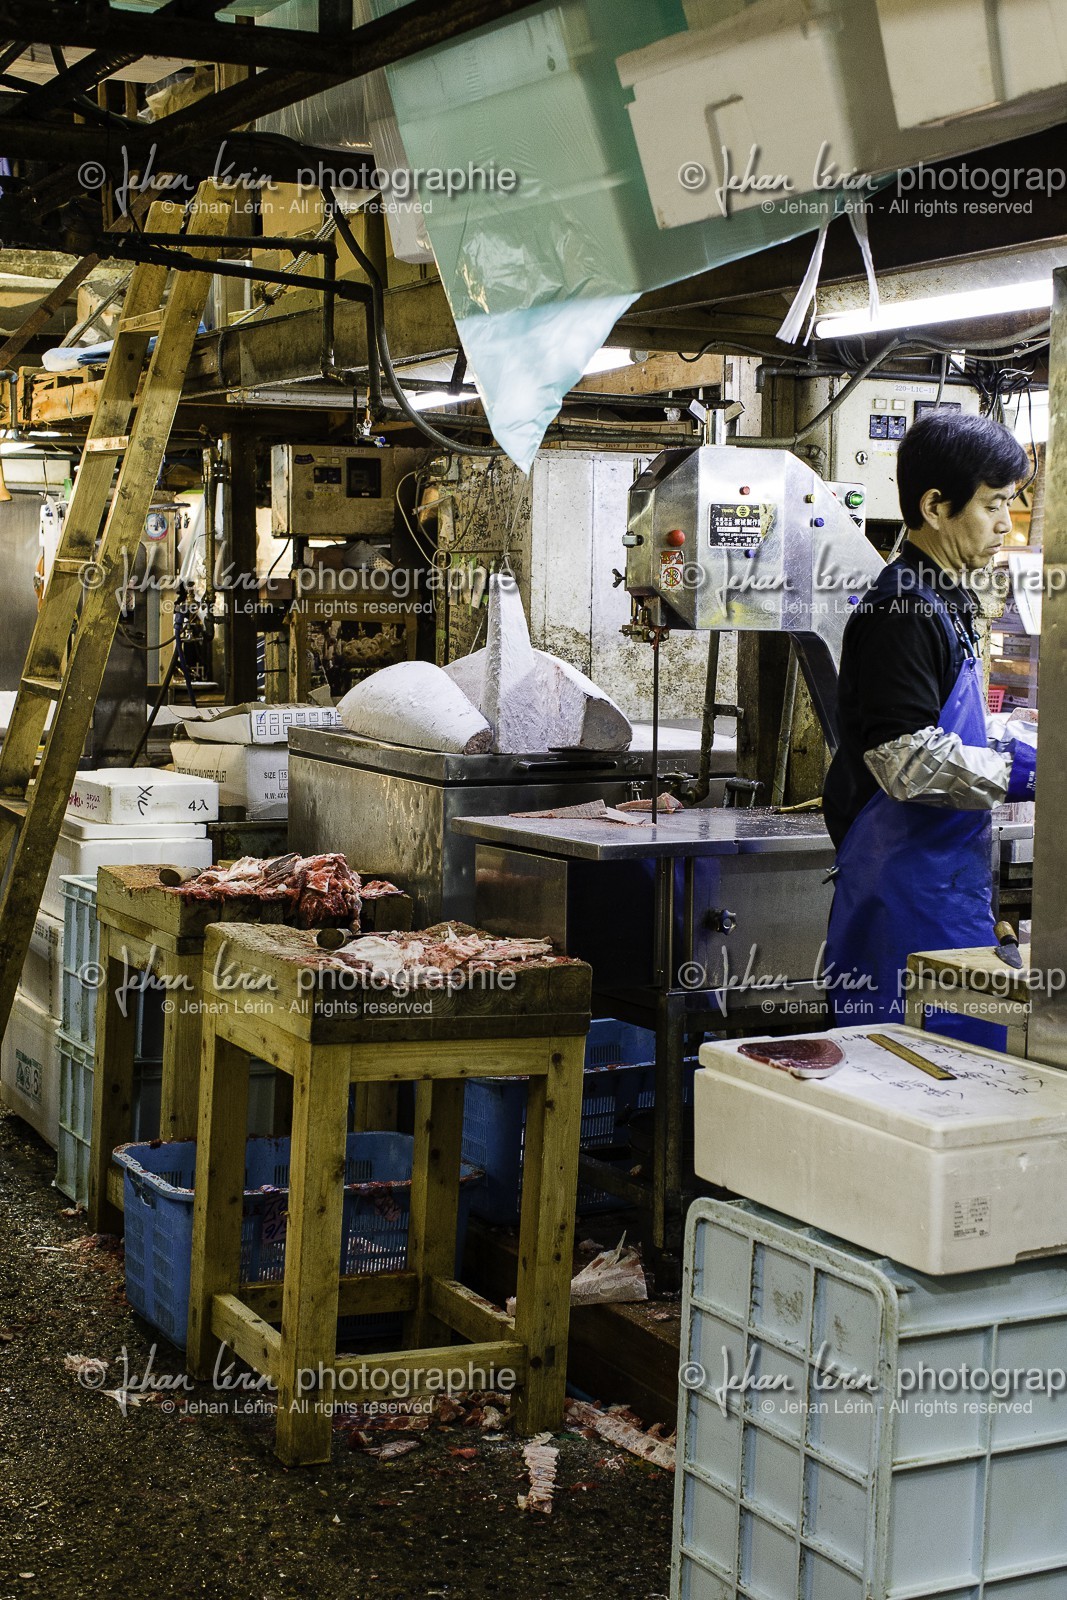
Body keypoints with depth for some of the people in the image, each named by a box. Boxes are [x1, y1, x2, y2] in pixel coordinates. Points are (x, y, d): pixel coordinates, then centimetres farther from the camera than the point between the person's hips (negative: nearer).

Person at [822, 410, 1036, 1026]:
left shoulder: (946, 601, 17)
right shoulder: (900, 612, -17)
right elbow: (908, 760, -23)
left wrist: (1022, 741, 13)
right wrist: (1019, 772, -17)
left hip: (950, 877, 10)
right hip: (911, 883, -10)